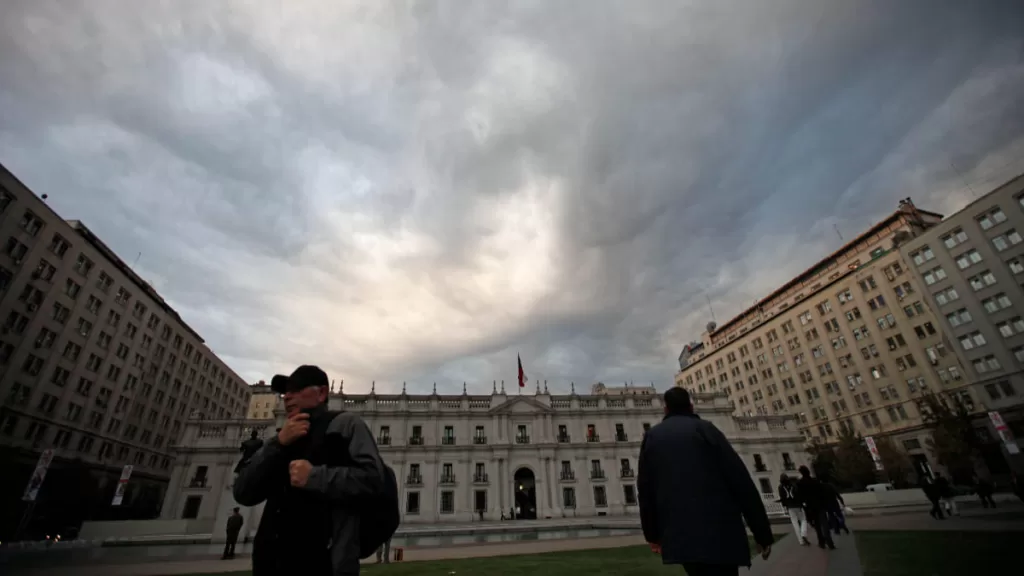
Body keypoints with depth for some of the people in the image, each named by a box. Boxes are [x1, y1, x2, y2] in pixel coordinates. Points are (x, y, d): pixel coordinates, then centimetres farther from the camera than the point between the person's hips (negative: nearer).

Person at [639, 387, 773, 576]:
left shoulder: (651, 437, 11)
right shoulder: (704, 428, 0)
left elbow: (644, 489, 12)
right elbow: (741, 481, -4)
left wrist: (652, 533, 21)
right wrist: (762, 532, 2)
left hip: (679, 537, 4)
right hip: (719, 532, -4)